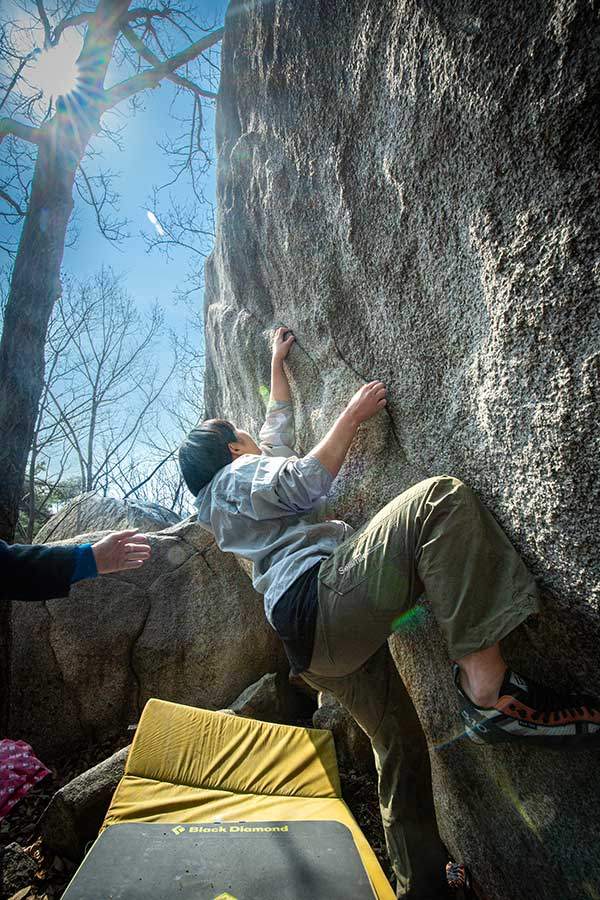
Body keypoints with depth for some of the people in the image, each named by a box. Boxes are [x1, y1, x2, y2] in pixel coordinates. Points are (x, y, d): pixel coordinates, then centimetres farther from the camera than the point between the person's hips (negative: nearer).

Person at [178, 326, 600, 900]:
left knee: (400, 745, 17)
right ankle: (488, 690, -32)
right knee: (442, 498, -22)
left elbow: (279, 421, 43)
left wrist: (277, 360, 53)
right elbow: (307, 481, -9)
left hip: (313, 642, 11)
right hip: (320, 597, -11)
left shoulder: (221, 505, 34)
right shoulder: (237, 476, 7)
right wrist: (353, 413, 4)